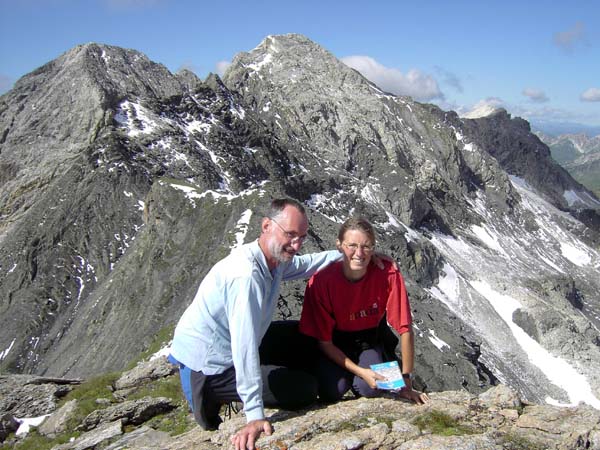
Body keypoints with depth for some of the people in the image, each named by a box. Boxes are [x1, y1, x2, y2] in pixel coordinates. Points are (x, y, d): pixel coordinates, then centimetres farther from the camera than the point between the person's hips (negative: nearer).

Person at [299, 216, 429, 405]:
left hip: (371, 341, 1)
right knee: (331, 391, -24)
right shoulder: (321, 281, -27)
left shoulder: (388, 274, -26)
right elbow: (324, 342, -18)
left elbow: (405, 329, -20)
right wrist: (361, 372, -25)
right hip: (336, 345, 0)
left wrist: (406, 381, -18)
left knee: (370, 389, -24)